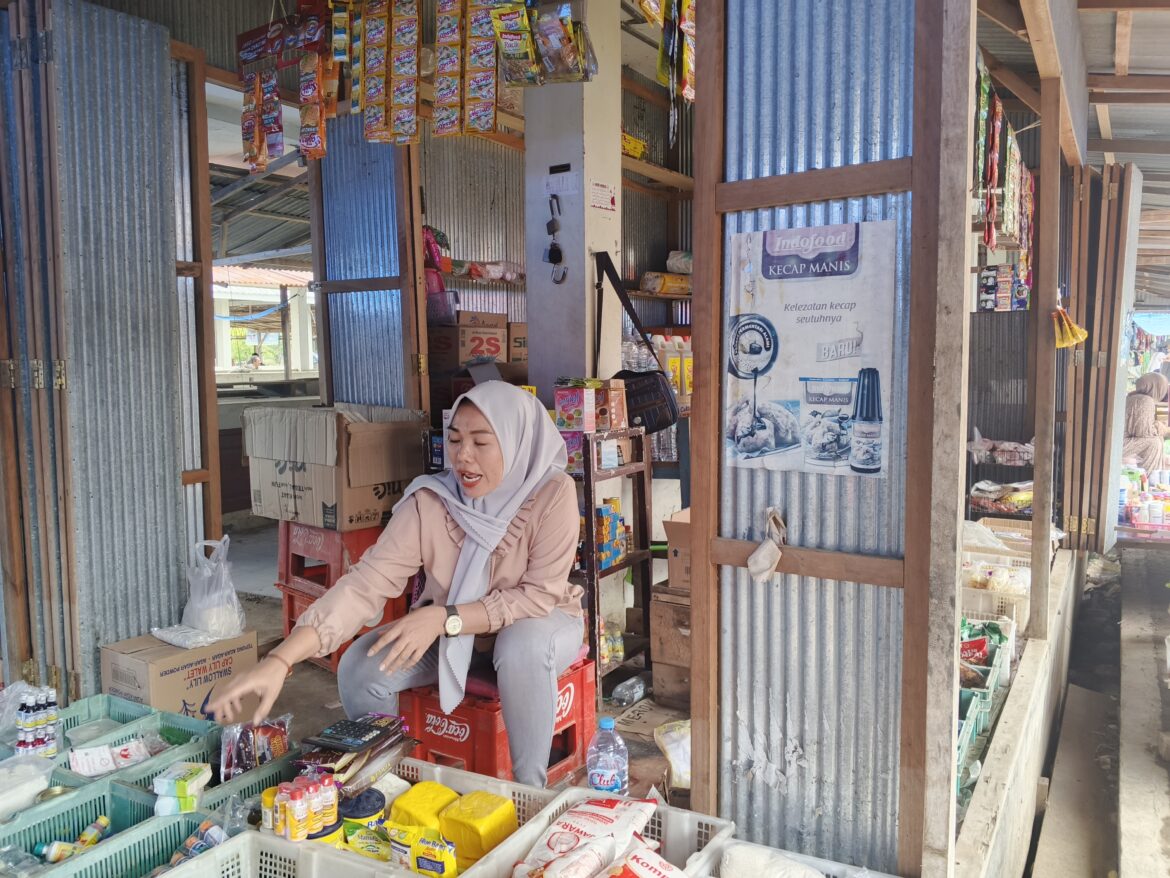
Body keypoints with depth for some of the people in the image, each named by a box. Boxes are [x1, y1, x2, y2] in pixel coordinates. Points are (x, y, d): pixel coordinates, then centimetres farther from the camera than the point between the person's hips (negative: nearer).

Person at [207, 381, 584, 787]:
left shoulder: (553, 493, -26)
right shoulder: (429, 501, -21)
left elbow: (540, 595, -26)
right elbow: (366, 582, -28)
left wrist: (443, 618, -35)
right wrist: (280, 661, -40)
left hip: (536, 624, -2)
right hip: (451, 632, 3)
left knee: (523, 645, -37)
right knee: (360, 668, -18)